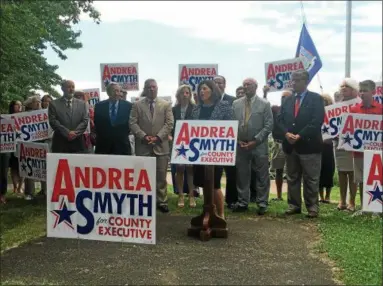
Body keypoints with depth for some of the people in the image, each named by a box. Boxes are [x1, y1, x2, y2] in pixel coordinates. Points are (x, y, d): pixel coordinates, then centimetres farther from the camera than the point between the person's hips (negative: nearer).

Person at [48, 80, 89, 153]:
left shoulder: (82, 104, 14)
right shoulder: (54, 104, 7)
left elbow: (85, 121, 5)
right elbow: (53, 121, -3)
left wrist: (75, 133, -10)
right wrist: (67, 133, -14)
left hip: (78, 142, 2)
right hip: (60, 142, -2)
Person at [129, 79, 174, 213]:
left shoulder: (166, 104, 7)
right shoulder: (137, 105, 6)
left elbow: (169, 123, 0)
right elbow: (133, 123, 0)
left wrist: (158, 137, -11)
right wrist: (143, 136, -13)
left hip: (161, 145, 0)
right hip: (143, 145, 0)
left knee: (161, 176, 3)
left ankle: (162, 201, 12)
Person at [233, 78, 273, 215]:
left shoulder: (264, 104, -1)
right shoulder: (236, 104, 8)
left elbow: (269, 125, -6)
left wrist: (255, 141, -12)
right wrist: (238, 140, -4)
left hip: (259, 145, -3)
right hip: (240, 145, 3)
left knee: (262, 176, 3)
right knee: (242, 175, 7)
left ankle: (262, 203, 12)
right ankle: (242, 202, 17)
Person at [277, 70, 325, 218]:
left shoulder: (316, 98, -2)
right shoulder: (287, 100, 15)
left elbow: (317, 121, -12)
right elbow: (280, 119, 9)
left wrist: (299, 136, -17)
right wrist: (287, 133, -10)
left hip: (308, 145, -5)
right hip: (290, 145, 5)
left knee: (311, 179, 1)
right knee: (292, 178, 11)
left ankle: (312, 207, 10)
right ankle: (294, 205, 19)